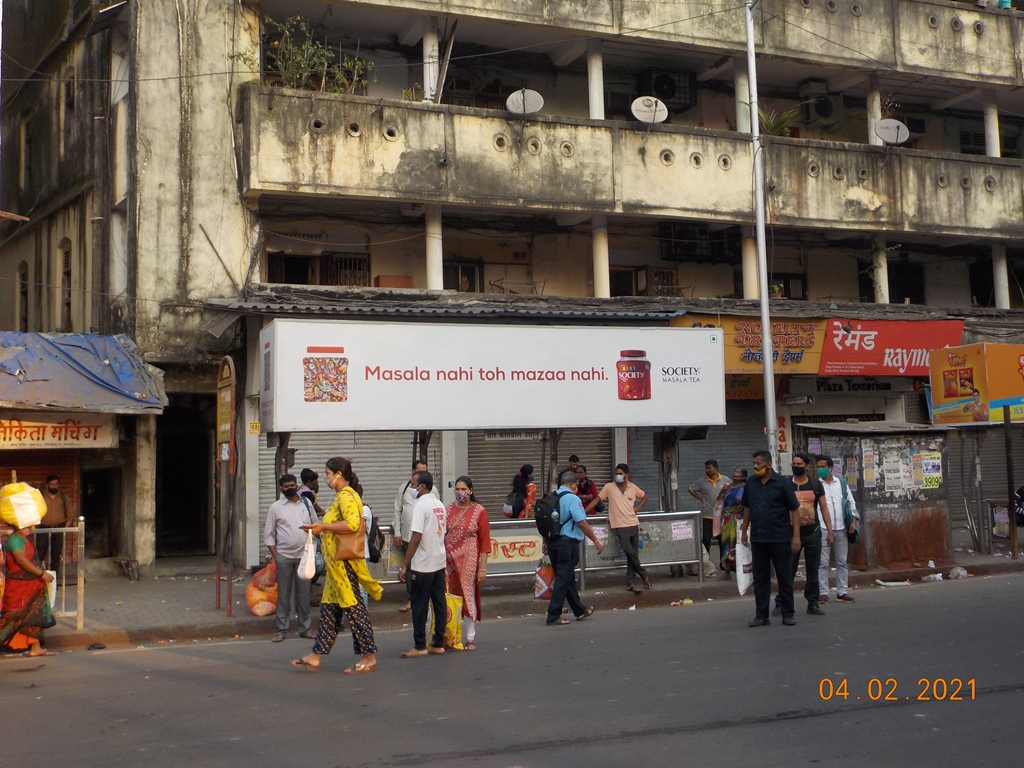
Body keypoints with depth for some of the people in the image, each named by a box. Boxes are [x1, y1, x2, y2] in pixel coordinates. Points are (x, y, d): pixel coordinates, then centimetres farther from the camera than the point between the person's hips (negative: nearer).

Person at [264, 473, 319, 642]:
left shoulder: (306, 503, 9)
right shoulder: (275, 507, 1)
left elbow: (316, 524, 17)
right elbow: (268, 534, 2)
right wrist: (275, 555, -5)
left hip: (304, 555, 2)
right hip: (284, 556, -2)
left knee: (303, 593, 7)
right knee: (283, 593, 2)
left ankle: (304, 628, 16)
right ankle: (281, 629, 9)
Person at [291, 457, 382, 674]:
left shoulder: (346, 496, -14)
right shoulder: (342, 496, 18)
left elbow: (352, 523, -28)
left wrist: (323, 527, -22)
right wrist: (320, 529, 16)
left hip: (344, 561, -11)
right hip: (337, 563, 11)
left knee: (352, 605, -6)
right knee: (329, 607, 11)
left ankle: (368, 656, -1)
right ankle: (315, 656, 14)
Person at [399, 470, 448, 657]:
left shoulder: (421, 505, -15)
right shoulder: (439, 505, 10)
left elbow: (416, 537, -19)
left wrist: (404, 566, -16)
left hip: (422, 565, -8)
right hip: (440, 563, 8)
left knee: (419, 606, 0)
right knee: (439, 603, 10)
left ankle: (419, 647, 4)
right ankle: (438, 644, 15)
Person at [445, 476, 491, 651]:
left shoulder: (479, 511, -2)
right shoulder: (449, 509, 6)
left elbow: (485, 540, -4)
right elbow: (441, 536, 9)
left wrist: (483, 568, -9)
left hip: (469, 560, -3)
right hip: (449, 560, 3)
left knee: (468, 596, 0)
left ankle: (470, 638, 8)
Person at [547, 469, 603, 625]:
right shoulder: (572, 498, -13)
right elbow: (582, 523, -18)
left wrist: (546, 542, 24)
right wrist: (596, 541, -11)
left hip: (552, 542, 8)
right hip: (568, 542, -8)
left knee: (568, 578, 17)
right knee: (563, 579, -2)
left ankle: (580, 611, 30)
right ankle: (553, 616, -3)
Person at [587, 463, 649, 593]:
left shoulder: (633, 488, 5)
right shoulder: (609, 487, -3)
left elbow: (645, 496, 23)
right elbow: (597, 500, -3)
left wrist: (638, 507, 6)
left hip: (633, 524, 3)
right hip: (620, 526, -3)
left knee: (633, 554, 5)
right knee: (630, 552, -14)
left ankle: (630, 583, 12)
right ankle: (644, 575, 4)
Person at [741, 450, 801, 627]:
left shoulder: (782, 483, -7)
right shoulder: (750, 483, 7)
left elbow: (794, 510, -6)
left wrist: (796, 536, -12)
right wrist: (744, 530, 14)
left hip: (780, 538, -4)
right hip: (757, 538, 4)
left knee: (785, 577, 4)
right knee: (759, 578, 7)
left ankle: (788, 614, 13)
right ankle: (761, 615, 14)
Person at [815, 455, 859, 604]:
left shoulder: (842, 483, 12)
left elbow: (851, 502, 14)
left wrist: (854, 520, 1)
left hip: (841, 529, 3)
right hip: (822, 530, -3)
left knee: (842, 562, 7)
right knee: (822, 563, -2)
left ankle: (842, 592, 13)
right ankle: (823, 593, 1)